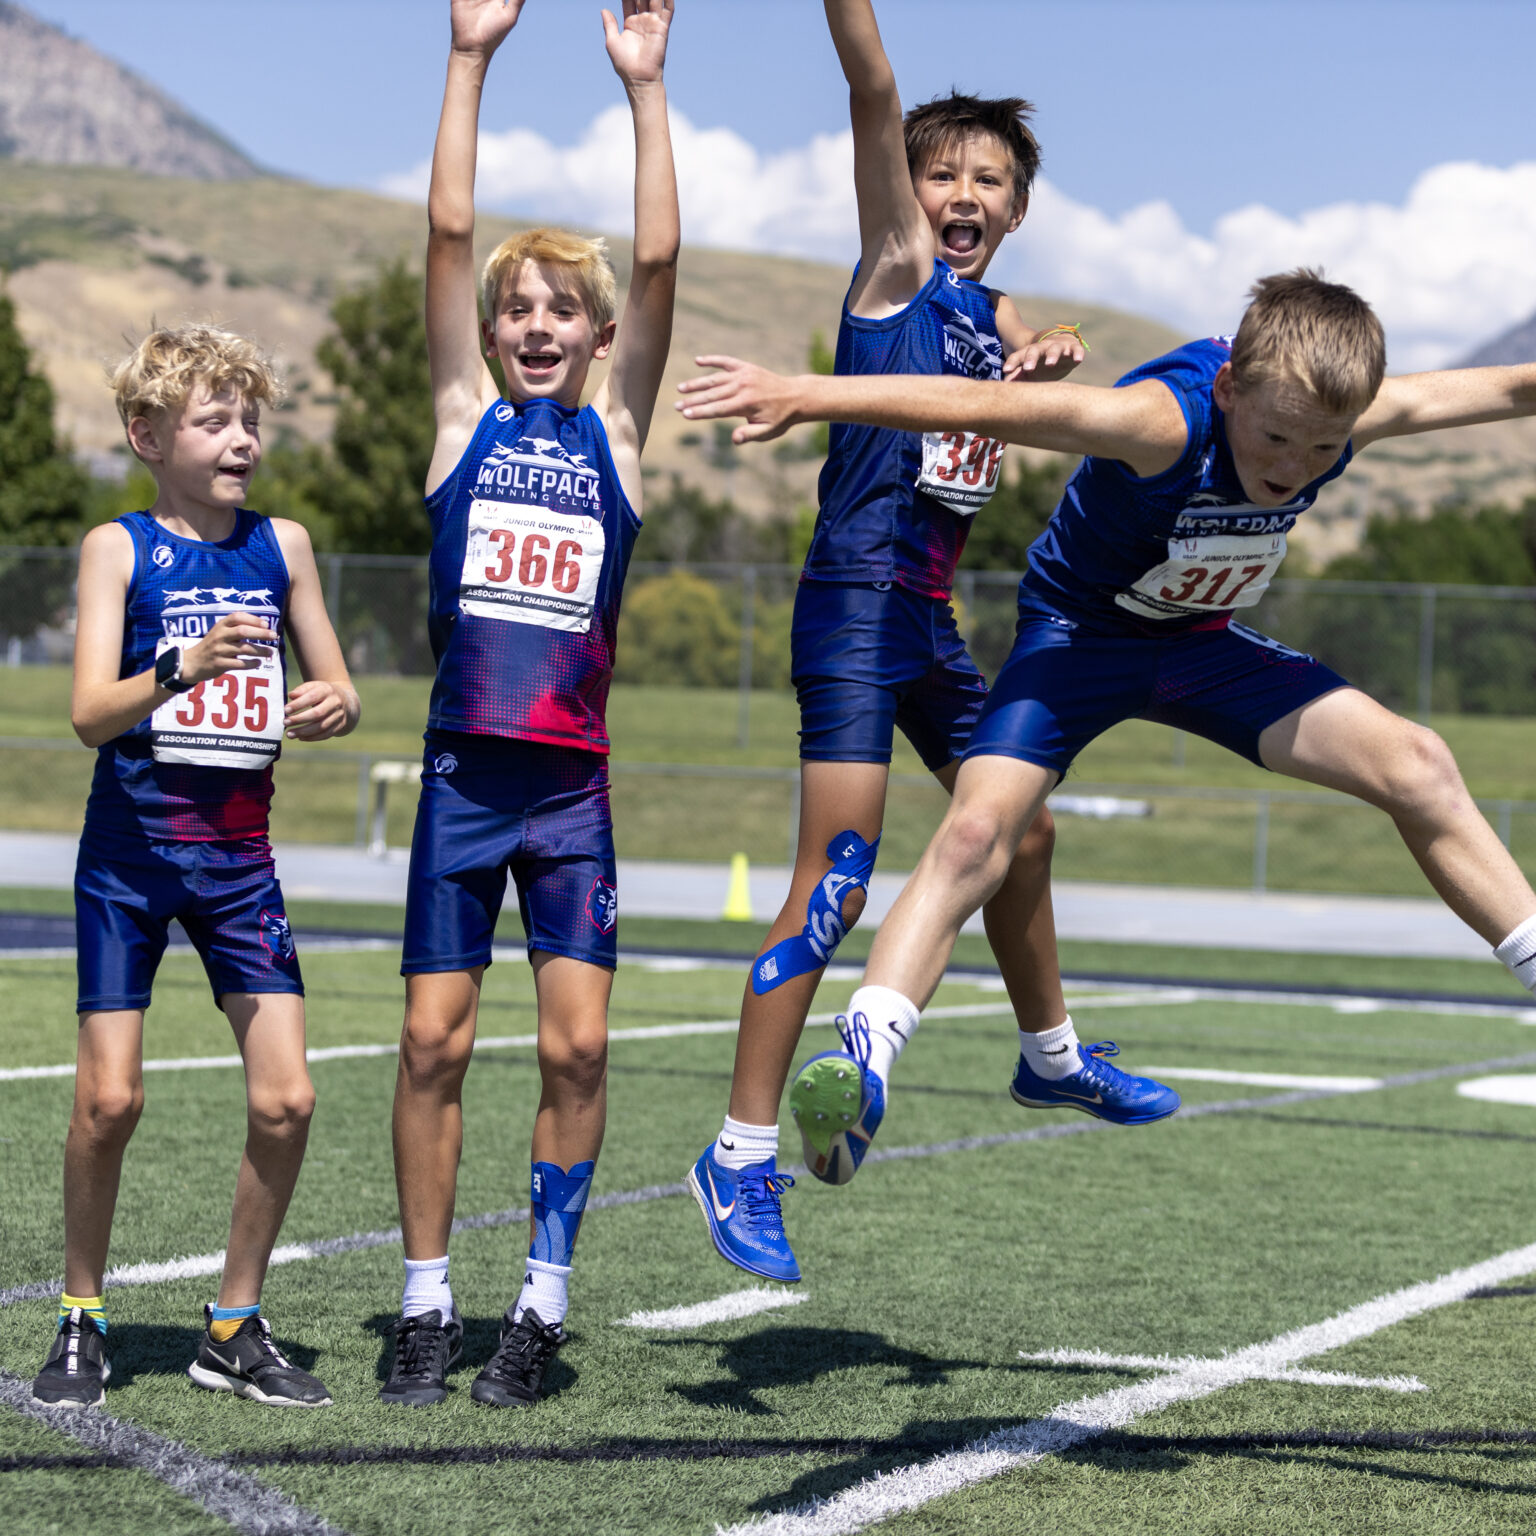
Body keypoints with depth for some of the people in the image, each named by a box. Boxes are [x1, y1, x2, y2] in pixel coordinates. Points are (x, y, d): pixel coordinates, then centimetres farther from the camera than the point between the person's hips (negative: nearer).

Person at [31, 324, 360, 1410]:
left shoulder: (281, 545, 5)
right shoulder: (119, 548, -5)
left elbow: (339, 689, 11)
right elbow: (91, 712, -15)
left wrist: (332, 708, -13)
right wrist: (186, 669, -33)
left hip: (240, 855, 3)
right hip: (132, 851, -3)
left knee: (286, 1099, -4)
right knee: (110, 1096, -6)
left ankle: (236, 1327, 12)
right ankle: (82, 1322, 14)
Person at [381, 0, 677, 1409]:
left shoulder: (617, 430, 7)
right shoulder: (465, 416, 7)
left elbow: (658, 261, -2)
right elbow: (449, 233, 0)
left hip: (574, 786, 0)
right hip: (464, 772, 0)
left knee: (578, 1042, -5)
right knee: (435, 1040, 0)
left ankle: (543, 1304, 8)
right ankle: (427, 1306, 11)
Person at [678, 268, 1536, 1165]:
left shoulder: (1343, 417, -19)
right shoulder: (1164, 419, -36)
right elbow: (987, 406, -42)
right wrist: (802, 396, -47)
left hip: (1205, 642, 5)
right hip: (1080, 633, -5)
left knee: (1418, 768, -7)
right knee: (977, 831, -26)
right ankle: (865, 1064, -29)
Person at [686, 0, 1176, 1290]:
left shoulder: (996, 315, 17)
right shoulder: (899, 266, -2)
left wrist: (1058, 361, -15)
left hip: (933, 621, 8)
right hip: (856, 609, -8)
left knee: (1019, 832, 21)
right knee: (834, 885, -13)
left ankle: (1053, 1053, 43)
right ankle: (743, 1152, -9)